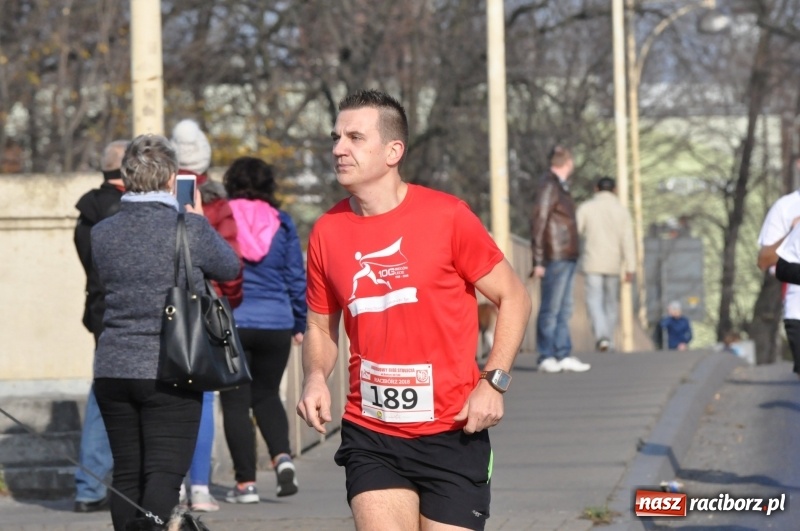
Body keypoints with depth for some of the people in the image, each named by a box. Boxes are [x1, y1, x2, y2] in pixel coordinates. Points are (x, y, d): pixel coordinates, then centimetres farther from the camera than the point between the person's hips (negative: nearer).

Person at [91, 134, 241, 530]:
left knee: (126, 474, 12)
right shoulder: (191, 229, -10)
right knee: (164, 473, -4)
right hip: (170, 371, -4)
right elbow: (230, 268, 7)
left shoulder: (102, 233, 2)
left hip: (113, 371, 4)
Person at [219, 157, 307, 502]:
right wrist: (300, 324, 16)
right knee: (266, 395, 17)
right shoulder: (281, 223, 3)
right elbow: (296, 276, 7)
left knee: (235, 401, 4)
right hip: (276, 323, 2)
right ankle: (282, 456, -7)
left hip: (231, 322, -2)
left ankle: (246, 483, 1)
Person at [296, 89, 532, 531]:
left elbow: (514, 298, 1)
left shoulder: (447, 217, -7)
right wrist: (315, 379, -4)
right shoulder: (327, 232, 3)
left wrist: (493, 381, -11)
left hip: (452, 433, -2)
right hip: (370, 435, 2)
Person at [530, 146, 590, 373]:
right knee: (550, 310, -6)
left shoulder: (559, 186, 18)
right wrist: (538, 261, -18)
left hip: (566, 258, 9)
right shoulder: (548, 186, -11)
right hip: (555, 258, -9)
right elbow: (538, 222, -15)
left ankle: (563, 356, 13)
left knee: (563, 310, 10)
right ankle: (546, 358, -4)